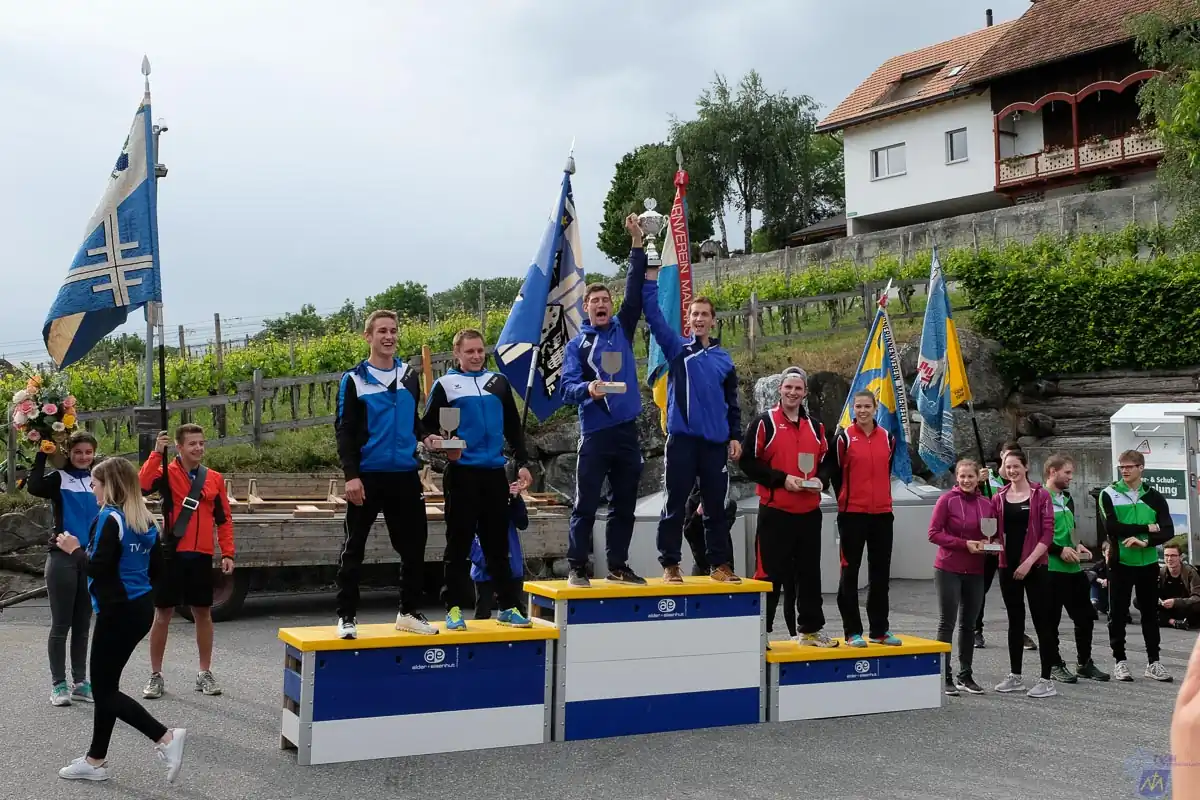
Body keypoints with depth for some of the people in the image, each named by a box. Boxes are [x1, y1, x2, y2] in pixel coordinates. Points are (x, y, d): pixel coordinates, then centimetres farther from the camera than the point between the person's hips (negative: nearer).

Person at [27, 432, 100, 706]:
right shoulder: (58, 478, -3)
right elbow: (34, 487, -24)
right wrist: (42, 454, -21)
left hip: (93, 558, 4)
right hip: (63, 557, -4)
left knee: (82, 625, 10)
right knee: (61, 625, -1)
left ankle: (80, 682, 17)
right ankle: (58, 684, 7)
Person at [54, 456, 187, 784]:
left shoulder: (110, 518, -15)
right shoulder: (145, 519, 10)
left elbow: (98, 568, -21)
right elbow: (156, 569, 13)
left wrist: (75, 549, -5)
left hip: (118, 612, -9)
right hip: (140, 608, 9)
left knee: (104, 691, 0)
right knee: (106, 686, 16)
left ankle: (165, 737, -9)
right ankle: (95, 760, 23)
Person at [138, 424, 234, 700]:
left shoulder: (214, 478, 7)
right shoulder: (167, 473, -3)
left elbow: (224, 518, 9)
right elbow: (142, 485, -24)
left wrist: (227, 553, 3)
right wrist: (157, 453, -26)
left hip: (201, 556, 3)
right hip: (171, 554, -3)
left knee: (203, 613, 10)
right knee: (162, 614, 5)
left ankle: (205, 673, 21)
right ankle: (156, 676, 16)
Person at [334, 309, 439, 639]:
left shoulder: (410, 376, 10)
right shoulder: (354, 380, -3)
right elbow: (344, 431, -6)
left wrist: (424, 436, 1)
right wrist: (351, 475, -14)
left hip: (406, 475, 4)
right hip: (367, 476, -4)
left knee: (414, 546, 8)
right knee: (354, 548, 3)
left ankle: (409, 612, 22)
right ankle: (347, 616, 13)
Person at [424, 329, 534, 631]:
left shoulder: (499, 382, 13)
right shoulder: (445, 385, 3)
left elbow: (513, 427, 17)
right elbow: (429, 426, 2)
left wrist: (523, 463, 10)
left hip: (495, 473, 3)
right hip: (461, 473, -3)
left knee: (498, 543, 8)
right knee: (459, 543, 1)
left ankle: (508, 606, 14)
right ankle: (454, 608, 8)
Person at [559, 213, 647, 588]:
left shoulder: (623, 330, 11)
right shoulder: (577, 344, 4)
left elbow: (635, 289, 2)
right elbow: (567, 387, -6)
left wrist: (637, 242, -4)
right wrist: (588, 389, -28)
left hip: (627, 429, 3)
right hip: (595, 431, -3)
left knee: (624, 504, 9)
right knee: (586, 504, -1)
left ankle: (618, 566, 19)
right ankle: (577, 568, 6)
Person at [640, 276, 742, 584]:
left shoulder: (724, 359, 14)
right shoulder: (677, 348, 6)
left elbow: (732, 403, 16)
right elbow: (653, 315, -6)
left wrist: (735, 437, 6)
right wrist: (650, 275, -11)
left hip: (715, 441, 3)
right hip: (682, 438, -2)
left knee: (716, 506, 7)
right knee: (675, 504, 0)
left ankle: (721, 564, 14)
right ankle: (670, 564, 8)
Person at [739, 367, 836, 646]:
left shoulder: (815, 427, 14)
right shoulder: (765, 422, -4)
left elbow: (825, 462, 21)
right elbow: (747, 461, -9)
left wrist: (821, 481, -1)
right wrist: (782, 479, -16)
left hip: (809, 513, 5)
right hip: (775, 513, -5)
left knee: (809, 573, 12)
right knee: (771, 573, -3)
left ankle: (810, 629, 24)